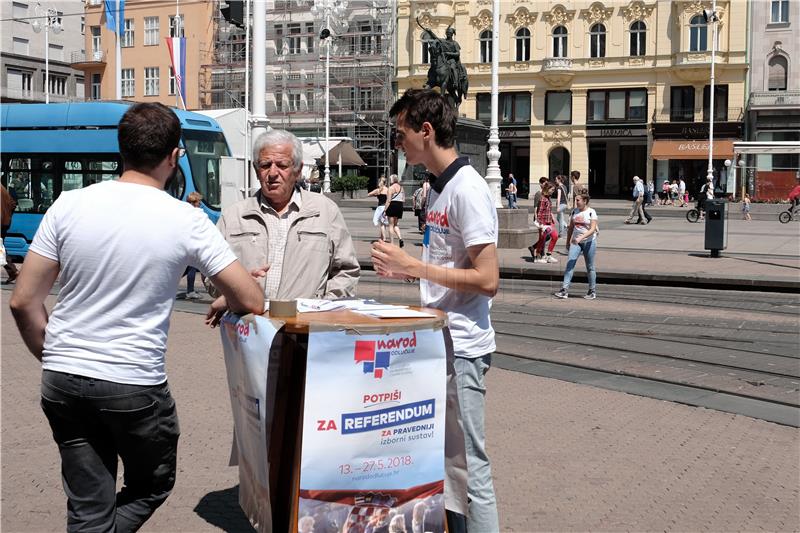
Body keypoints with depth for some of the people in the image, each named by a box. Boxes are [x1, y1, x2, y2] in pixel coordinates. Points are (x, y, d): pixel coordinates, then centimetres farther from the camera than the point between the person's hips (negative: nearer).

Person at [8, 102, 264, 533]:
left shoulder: (69, 205, -3)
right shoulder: (186, 220, -10)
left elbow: (23, 302, -1)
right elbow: (251, 302, -6)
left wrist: (54, 360, 14)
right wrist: (222, 302, 18)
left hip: (62, 381, 3)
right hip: (135, 386, -3)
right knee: (150, 488, 21)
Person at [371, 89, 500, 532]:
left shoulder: (468, 189, -17)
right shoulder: (438, 187, 12)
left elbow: (487, 279, -22)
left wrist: (413, 266, -17)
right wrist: (405, 272, 6)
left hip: (462, 349, -10)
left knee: (468, 464, -3)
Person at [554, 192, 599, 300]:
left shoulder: (591, 212, -9)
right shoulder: (575, 211, 8)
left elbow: (592, 229, -18)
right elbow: (571, 228, 16)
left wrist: (581, 237, -29)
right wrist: (568, 241, 15)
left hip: (589, 241, -4)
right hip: (576, 242, 4)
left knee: (590, 267, 5)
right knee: (570, 264, -9)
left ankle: (592, 291, 19)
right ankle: (565, 290, -14)